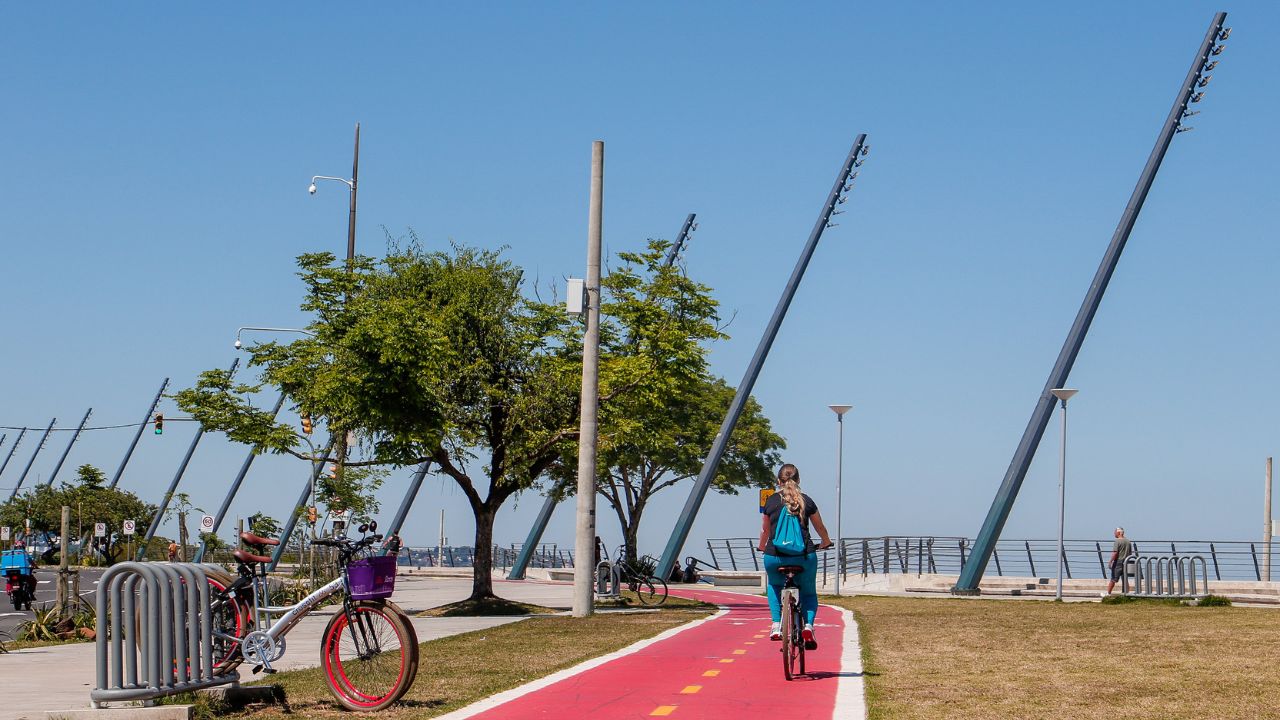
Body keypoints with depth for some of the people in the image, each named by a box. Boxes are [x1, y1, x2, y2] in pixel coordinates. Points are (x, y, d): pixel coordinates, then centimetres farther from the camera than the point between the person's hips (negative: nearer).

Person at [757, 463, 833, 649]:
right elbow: (820, 527, 22)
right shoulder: (806, 501, 6)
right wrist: (826, 542, 44)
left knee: (774, 586, 31)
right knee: (809, 593, 22)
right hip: (804, 557, 0)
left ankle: (776, 625, 14)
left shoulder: (771, 501, 5)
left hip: (774, 557, 0)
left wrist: (761, 546, 41)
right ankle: (808, 625, -3)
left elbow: (765, 530, 20)